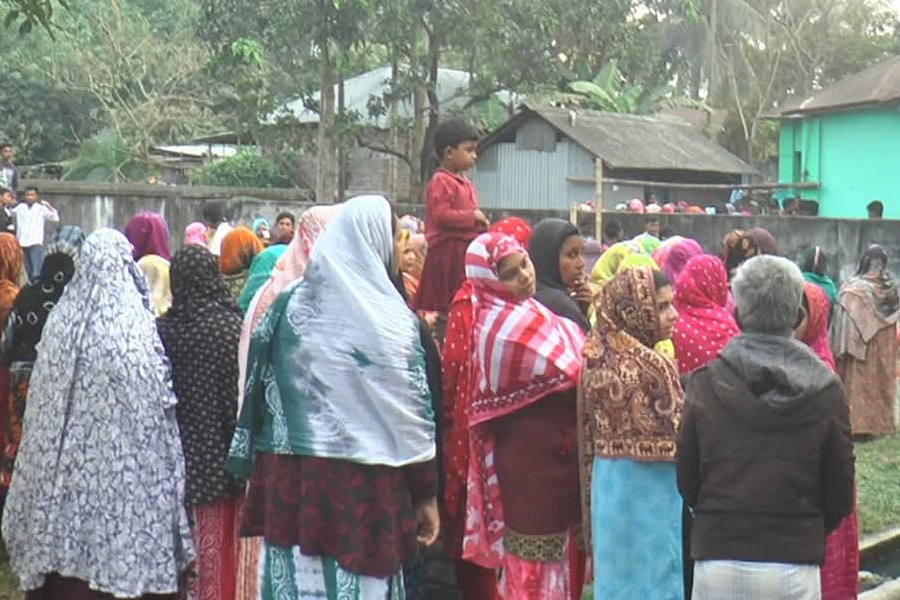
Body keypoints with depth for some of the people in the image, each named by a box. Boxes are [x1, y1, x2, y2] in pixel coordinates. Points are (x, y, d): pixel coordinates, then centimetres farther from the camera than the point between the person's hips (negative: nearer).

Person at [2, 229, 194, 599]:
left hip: (69, 459, 5)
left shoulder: (60, 321, 0)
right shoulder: (135, 327, -14)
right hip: (123, 463, -4)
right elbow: (154, 403, -12)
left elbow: (44, 402, 6)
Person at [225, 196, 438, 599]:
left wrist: (257, 472, 18)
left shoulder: (289, 306, 5)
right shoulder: (388, 319, -7)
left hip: (289, 478, 5)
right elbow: (412, 413, -5)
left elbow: (260, 392, 9)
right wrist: (426, 494, 3)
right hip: (364, 488, -5)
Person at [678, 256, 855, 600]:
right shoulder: (825, 391, -3)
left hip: (717, 561, 0)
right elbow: (840, 493, 2)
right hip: (794, 563, 0)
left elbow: (686, 480, 2)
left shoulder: (705, 383, -3)